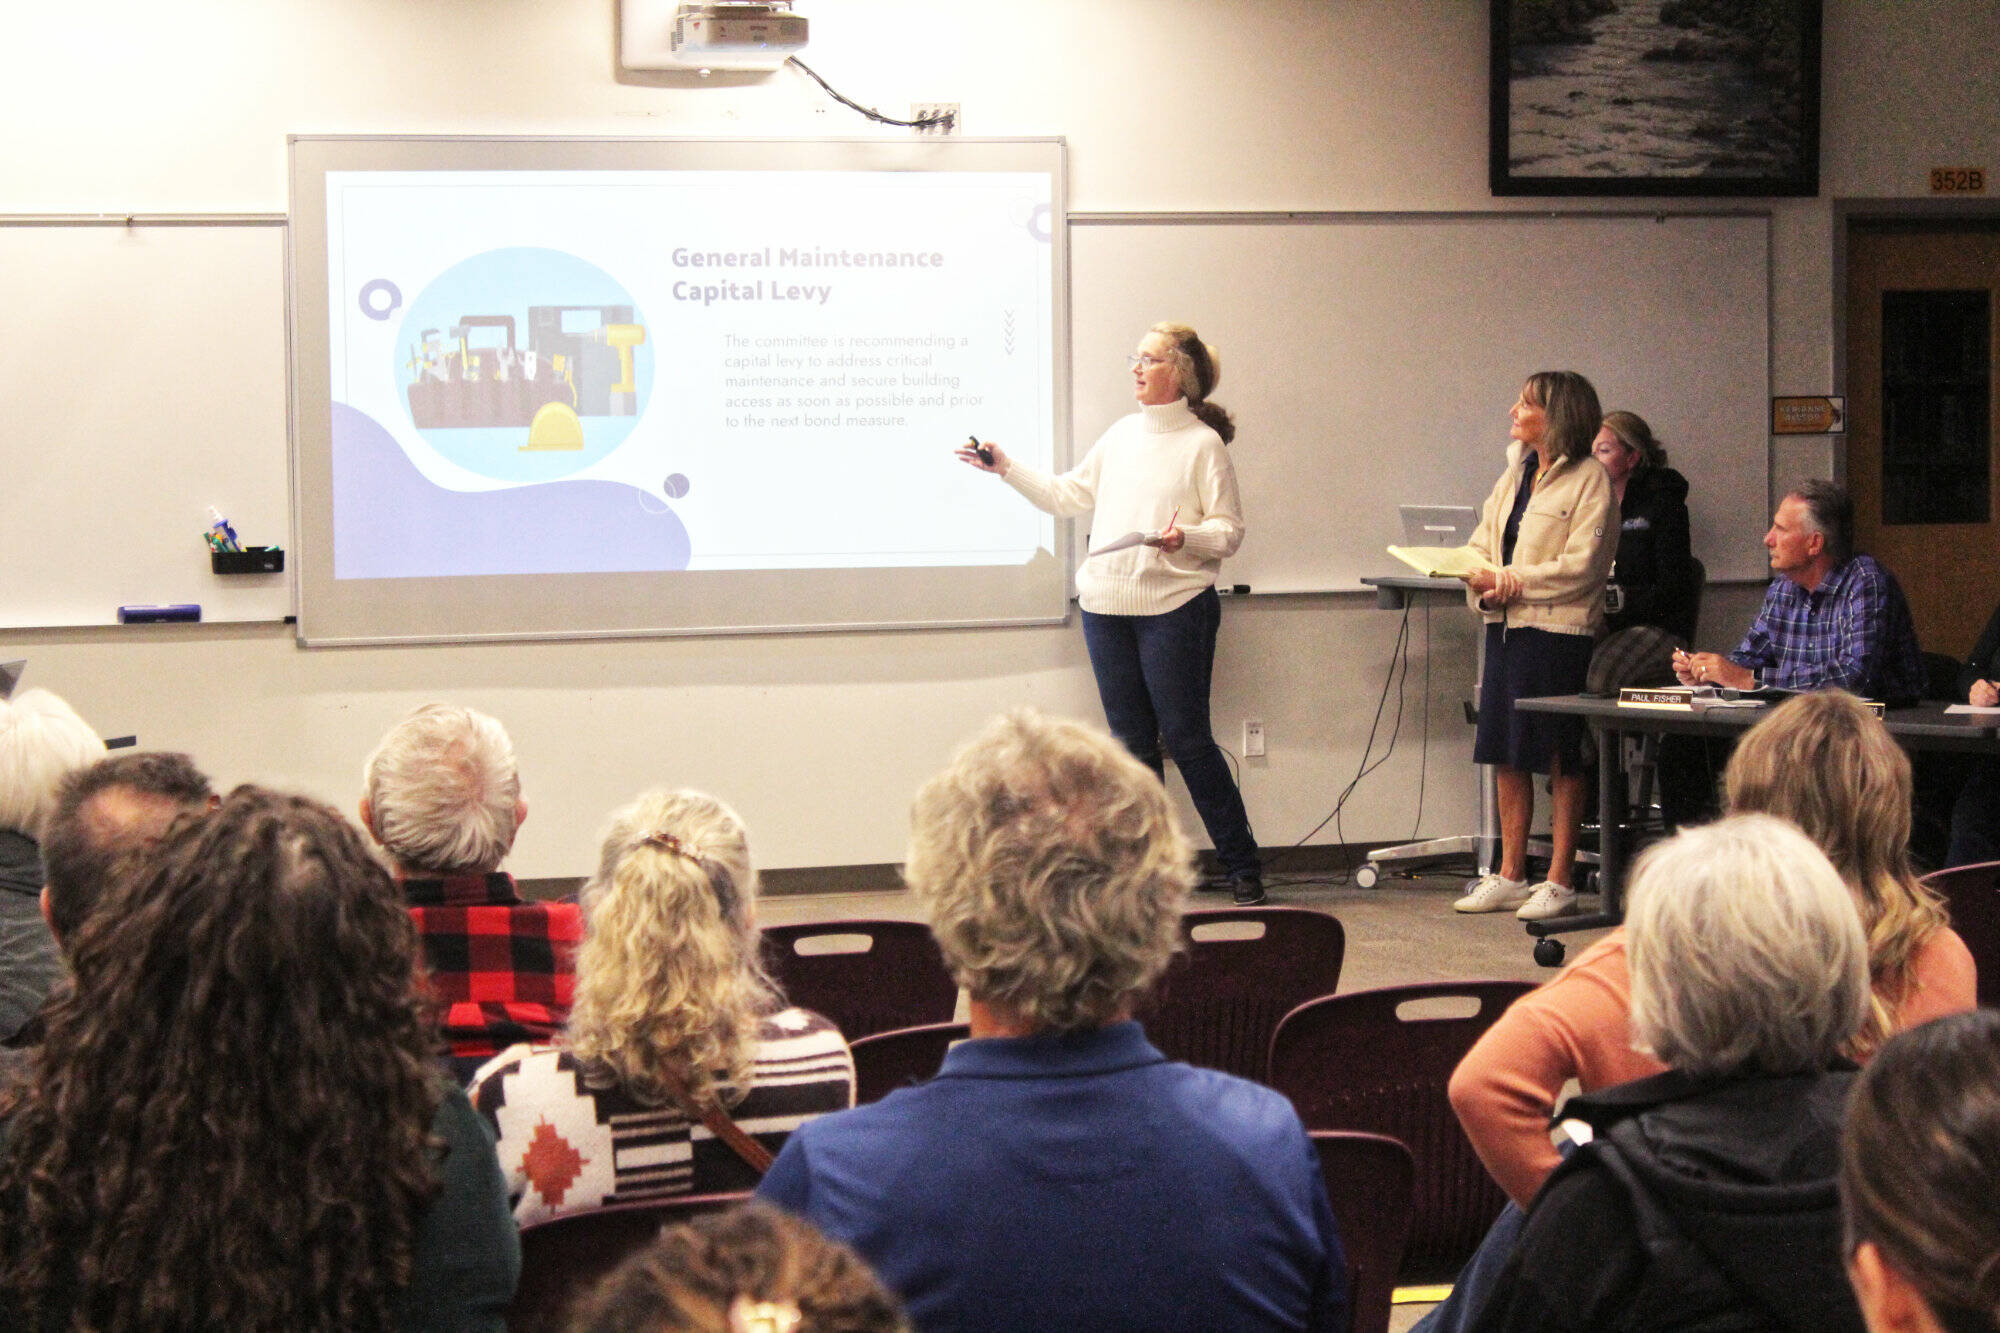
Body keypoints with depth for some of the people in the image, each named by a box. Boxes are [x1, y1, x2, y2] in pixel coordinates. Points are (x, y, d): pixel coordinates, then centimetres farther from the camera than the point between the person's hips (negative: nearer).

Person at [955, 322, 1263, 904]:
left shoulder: (1203, 444, -4)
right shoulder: (1121, 435, 15)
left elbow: (1230, 530, -6)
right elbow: (1069, 495, 22)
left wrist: (1183, 538, -24)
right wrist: (1008, 469, 15)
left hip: (1174, 608, -6)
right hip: (1107, 605, 6)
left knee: (1186, 737, -5)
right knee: (1131, 740, 9)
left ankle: (1243, 867, 6)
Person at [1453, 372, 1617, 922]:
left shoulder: (1589, 480, -8)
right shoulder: (1515, 473, 15)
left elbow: (1581, 566, -15)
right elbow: (1482, 543, 14)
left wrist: (1513, 582, -16)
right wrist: (1480, 578, -7)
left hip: (1559, 631, -7)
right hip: (1506, 625, 8)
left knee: (1561, 760, -1)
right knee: (1507, 756, 10)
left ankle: (1559, 882, 6)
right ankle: (1510, 876, 19)